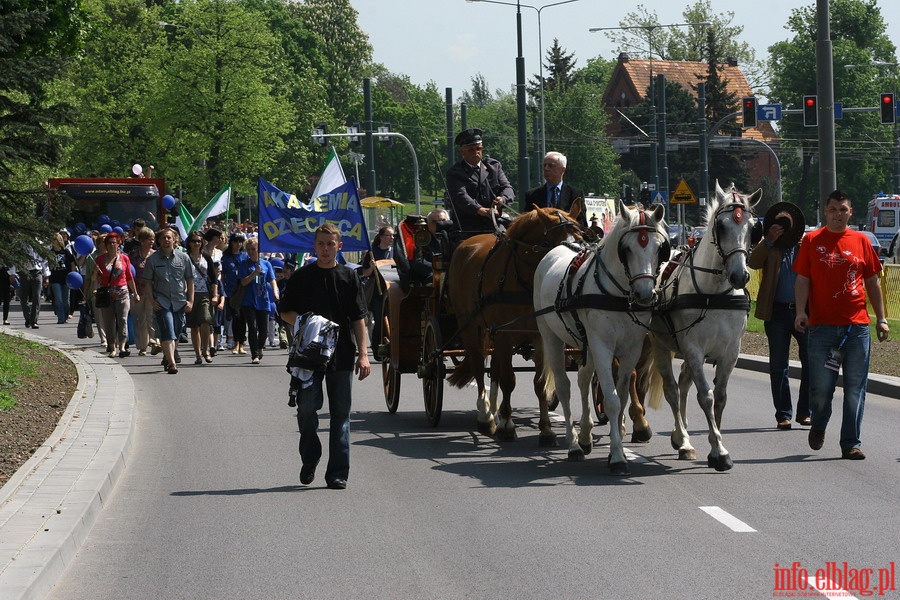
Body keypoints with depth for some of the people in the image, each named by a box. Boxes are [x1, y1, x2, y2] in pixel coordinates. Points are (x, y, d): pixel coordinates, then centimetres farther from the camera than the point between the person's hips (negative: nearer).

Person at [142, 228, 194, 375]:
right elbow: (148, 282, 4)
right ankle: (171, 363, -23)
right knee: (168, 333, -16)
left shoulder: (183, 258, 6)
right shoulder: (153, 259, 0)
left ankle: (167, 358, 29)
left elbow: (190, 281, 11)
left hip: (180, 302, 3)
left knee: (175, 333, 10)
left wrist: (190, 301, 5)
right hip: (162, 302, -3)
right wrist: (152, 301, -6)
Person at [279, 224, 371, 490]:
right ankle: (310, 460, 18)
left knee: (341, 413, 2)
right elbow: (286, 312, 8)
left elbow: (358, 318, 7)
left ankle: (338, 473, 6)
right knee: (307, 408, -6)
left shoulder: (348, 277, 7)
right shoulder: (302, 276, 5)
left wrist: (362, 354, 0)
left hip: (342, 354, 1)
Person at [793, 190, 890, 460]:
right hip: (822, 325, -1)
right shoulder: (812, 241, 5)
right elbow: (802, 280, 3)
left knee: (855, 389, 1)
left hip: (857, 326, 1)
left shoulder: (861, 241, 8)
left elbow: (873, 282, 12)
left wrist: (881, 318, 8)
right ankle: (818, 426, 29)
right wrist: (801, 312, -11)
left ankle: (851, 443, 7)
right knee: (821, 387, 0)